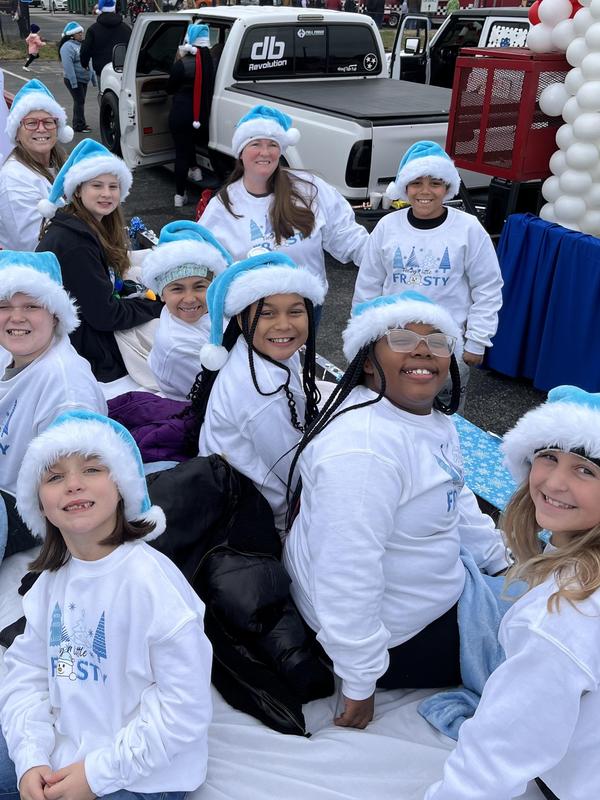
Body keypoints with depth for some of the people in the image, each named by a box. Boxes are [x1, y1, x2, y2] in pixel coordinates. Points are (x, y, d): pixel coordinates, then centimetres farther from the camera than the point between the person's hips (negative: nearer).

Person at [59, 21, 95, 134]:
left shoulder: (81, 45, 16)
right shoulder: (68, 47, -14)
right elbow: (68, 65, -23)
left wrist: (93, 77, 20)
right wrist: (73, 82, -28)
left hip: (84, 80, 9)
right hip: (74, 80, -9)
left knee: (80, 102, 12)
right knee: (79, 101, -10)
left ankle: (78, 124, 20)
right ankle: (79, 125, -6)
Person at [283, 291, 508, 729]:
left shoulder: (432, 416, -2)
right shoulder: (362, 449, -34)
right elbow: (347, 575, -33)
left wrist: (503, 561, 15)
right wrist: (360, 684, -25)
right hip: (399, 634, -10)